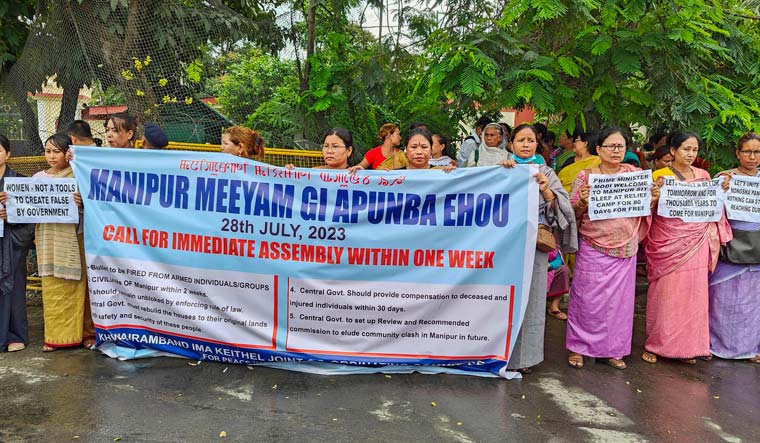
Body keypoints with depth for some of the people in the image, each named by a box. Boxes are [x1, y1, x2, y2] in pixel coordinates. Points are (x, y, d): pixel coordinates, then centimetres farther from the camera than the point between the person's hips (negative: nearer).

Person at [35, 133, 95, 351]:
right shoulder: (38, 177, 10)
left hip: (74, 238, -3)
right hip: (48, 240, 3)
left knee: (78, 285, 1)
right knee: (52, 287, 3)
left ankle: (85, 332, 12)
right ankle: (55, 335, 11)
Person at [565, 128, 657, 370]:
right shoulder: (585, 176, -1)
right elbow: (573, 214, -1)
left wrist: (653, 199, -8)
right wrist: (583, 202, -21)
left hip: (625, 250, 3)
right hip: (592, 248, -3)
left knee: (620, 298, 8)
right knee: (587, 298, 0)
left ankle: (613, 349, 21)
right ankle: (577, 347, 15)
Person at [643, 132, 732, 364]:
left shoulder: (704, 176, 12)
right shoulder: (660, 175, 0)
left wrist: (721, 190, 1)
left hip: (695, 242, 4)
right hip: (668, 242, -4)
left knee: (692, 292, 5)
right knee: (665, 291, -1)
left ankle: (686, 345, 16)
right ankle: (656, 344, 11)